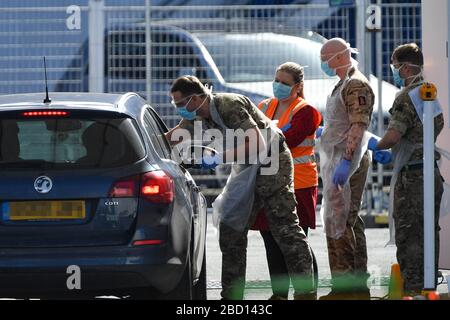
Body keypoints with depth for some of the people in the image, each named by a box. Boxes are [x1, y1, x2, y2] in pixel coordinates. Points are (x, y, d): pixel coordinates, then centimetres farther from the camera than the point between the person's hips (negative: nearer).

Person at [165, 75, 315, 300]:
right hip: (247, 167, 9)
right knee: (231, 229, 8)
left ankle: (305, 291, -14)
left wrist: (220, 158, -29)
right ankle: (232, 293, 13)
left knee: (285, 229, -13)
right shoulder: (199, 116, 2)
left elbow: (257, 143, -29)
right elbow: (173, 137, 18)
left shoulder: (230, 106, -25)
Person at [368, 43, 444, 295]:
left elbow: (393, 136, -24)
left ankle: (413, 290, -7)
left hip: (412, 175, -9)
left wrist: (377, 145, -6)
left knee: (409, 236, -5)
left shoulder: (406, 97, -16)